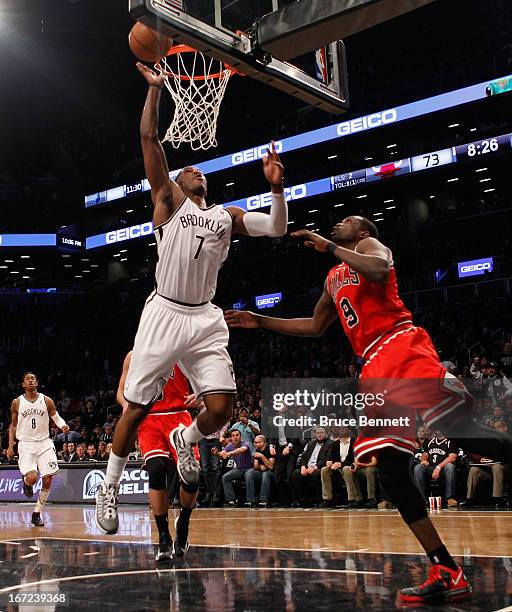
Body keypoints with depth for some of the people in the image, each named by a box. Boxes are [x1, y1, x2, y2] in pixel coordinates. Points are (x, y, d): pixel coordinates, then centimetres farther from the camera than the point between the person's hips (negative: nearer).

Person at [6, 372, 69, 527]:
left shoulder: (46, 401, 2)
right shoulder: (17, 403, 2)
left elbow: (56, 417, 7)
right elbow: (13, 426, 10)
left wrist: (63, 425, -16)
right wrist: (10, 446, 3)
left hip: (44, 443, 2)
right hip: (26, 444, -1)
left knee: (47, 480, -4)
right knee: (32, 478, -21)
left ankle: (37, 513, 12)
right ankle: (26, 482, 17)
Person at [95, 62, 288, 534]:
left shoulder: (228, 216, 15)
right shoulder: (168, 201, 6)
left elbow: (278, 228, 5)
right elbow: (149, 139, -2)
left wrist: (277, 187, -9)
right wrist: (155, 88, -5)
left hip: (205, 320, 3)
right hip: (164, 314, -3)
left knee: (222, 408, -9)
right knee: (136, 408, 1)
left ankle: (185, 440, 26)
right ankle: (110, 485, 21)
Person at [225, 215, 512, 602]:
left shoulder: (370, 245, 9)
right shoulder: (334, 278, 32)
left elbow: (379, 269, -16)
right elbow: (315, 327, 39)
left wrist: (330, 247, -8)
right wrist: (260, 321, 37)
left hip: (402, 348, -7)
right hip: (376, 369, 8)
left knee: (459, 429, -25)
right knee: (391, 472, -4)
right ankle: (446, 573, -3)